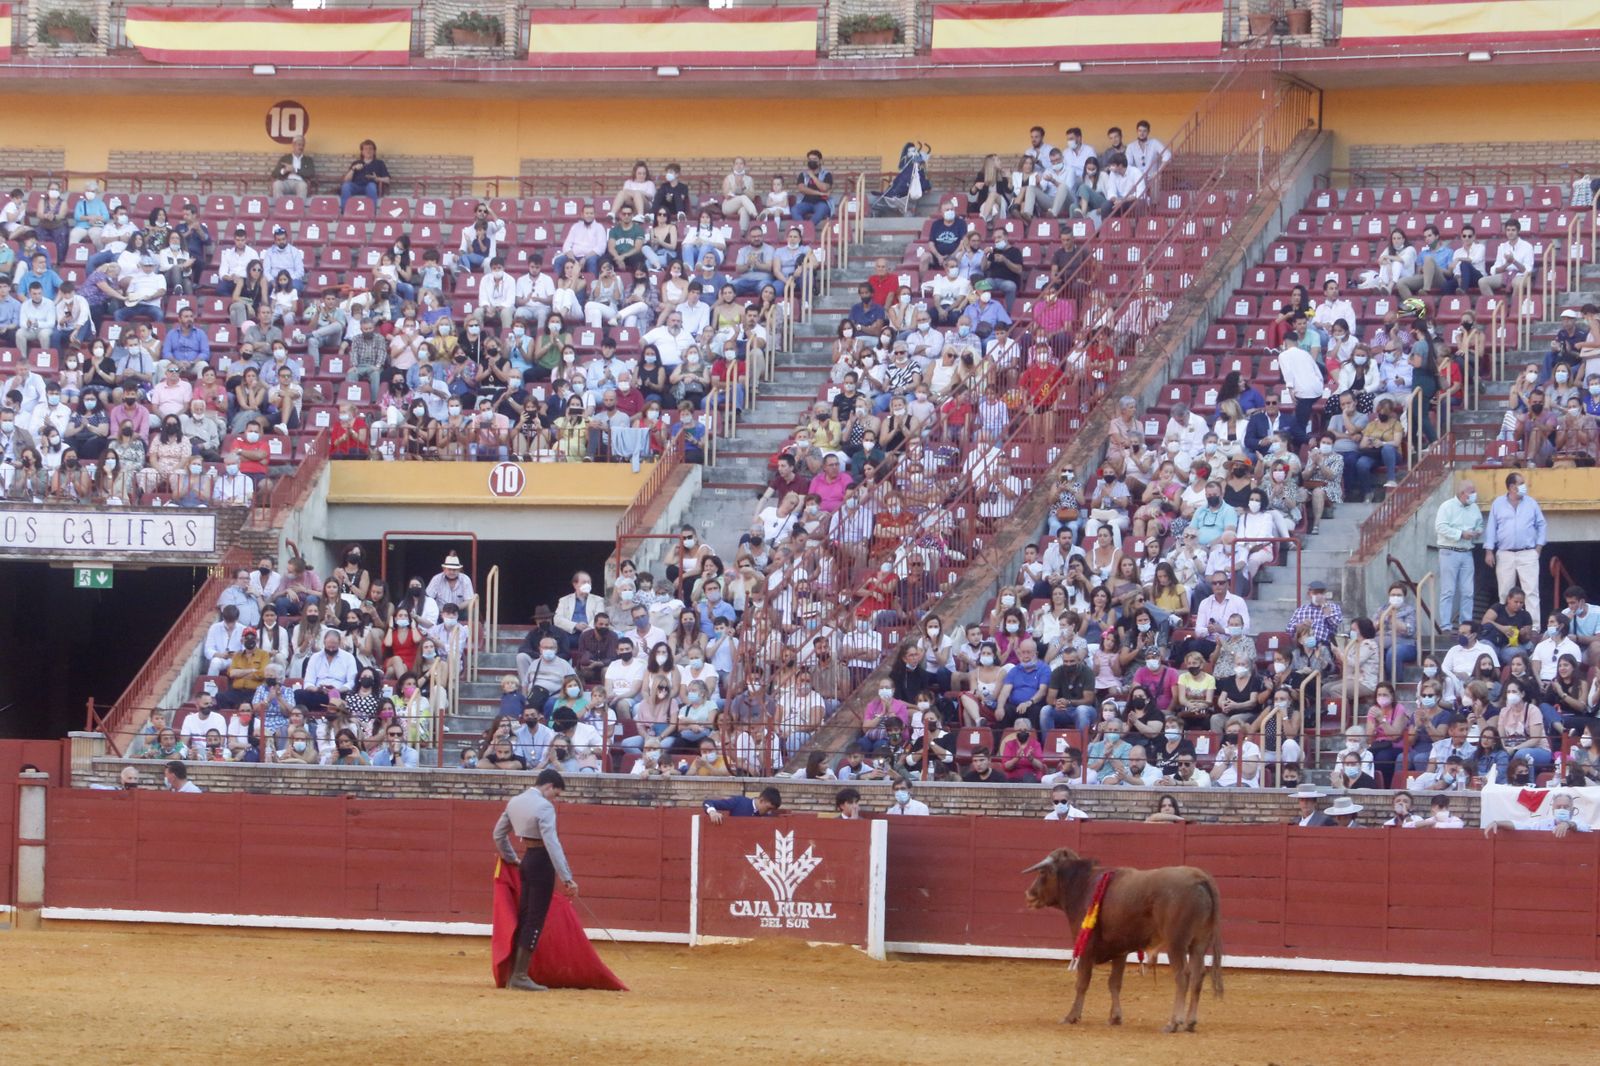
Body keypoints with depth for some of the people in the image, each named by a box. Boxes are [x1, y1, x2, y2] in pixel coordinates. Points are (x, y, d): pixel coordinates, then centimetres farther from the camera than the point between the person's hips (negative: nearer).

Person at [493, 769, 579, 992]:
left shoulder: (515, 802, 10)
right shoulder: (544, 806, -16)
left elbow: (499, 834, 20)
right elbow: (552, 843, -24)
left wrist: (511, 859, 34)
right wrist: (566, 878, -26)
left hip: (527, 860, 8)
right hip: (542, 862, -8)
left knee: (524, 917, 14)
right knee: (535, 919, -4)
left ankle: (513, 974, 15)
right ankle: (520, 976, -5)